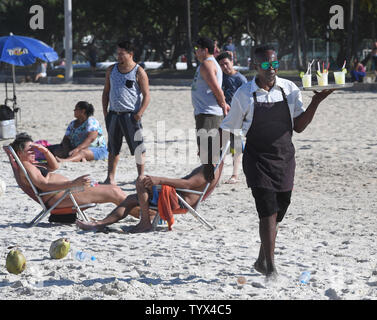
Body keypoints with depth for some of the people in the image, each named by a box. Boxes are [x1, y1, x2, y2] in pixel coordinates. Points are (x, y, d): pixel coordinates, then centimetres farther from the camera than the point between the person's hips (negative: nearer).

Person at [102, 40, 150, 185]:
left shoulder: (139, 72, -4)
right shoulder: (111, 70, 11)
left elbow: (146, 95, -5)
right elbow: (106, 91, 17)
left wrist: (139, 114, -15)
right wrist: (105, 111, 8)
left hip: (131, 115, -5)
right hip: (114, 114, 5)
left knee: (138, 148, -4)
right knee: (113, 148, 9)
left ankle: (141, 177, 4)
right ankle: (110, 178, 14)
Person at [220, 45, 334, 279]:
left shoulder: (289, 89, 2)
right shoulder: (244, 94, -4)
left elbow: (299, 127, 3)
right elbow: (229, 127, 6)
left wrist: (316, 102, -8)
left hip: (284, 158, 3)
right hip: (257, 160, -3)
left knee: (277, 214, 9)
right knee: (268, 212, -13)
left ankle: (262, 261, 27)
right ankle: (271, 267, -10)